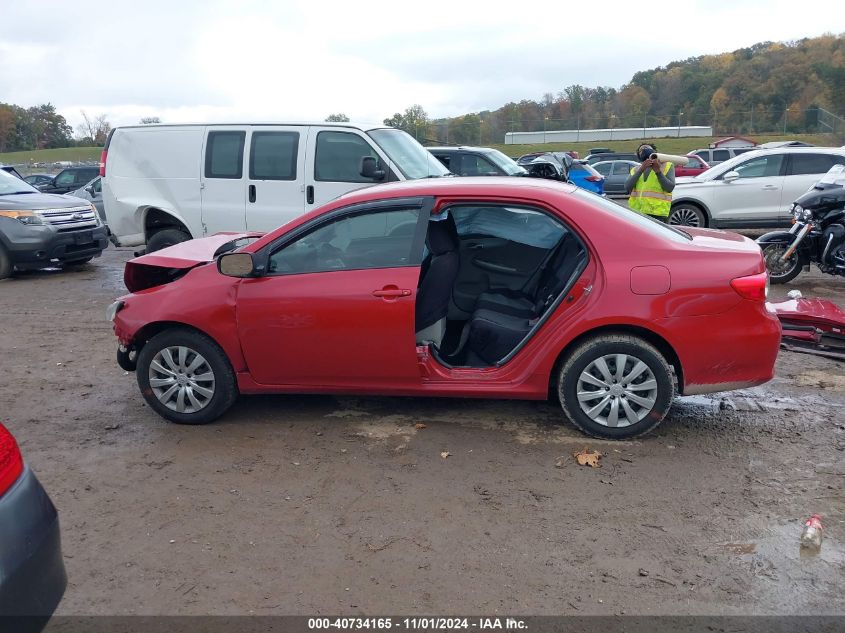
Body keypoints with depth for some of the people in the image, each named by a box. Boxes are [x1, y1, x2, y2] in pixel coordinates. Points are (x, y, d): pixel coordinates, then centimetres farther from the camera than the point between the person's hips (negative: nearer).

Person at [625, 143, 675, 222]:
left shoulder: (667, 166, 12)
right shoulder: (635, 169, 19)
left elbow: (670, 188, -2)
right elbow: (627, 187, 0)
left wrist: (658, 172, -12)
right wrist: (641, 170, -9)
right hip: (636, 212, 4)